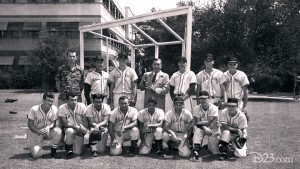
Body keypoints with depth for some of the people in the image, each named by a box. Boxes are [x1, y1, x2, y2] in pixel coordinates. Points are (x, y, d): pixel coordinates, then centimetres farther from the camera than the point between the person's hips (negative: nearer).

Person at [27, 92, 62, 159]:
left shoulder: (54, 109, -13)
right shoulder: (34, 109, -17)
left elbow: (53, 123, -7)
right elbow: (30, 124, -12)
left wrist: (48, 127, -30)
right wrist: (39, 131, -29)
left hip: (48, 131, 2)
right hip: (35, 133, -2)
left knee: (58, 131, -30)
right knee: (36, 154, -19)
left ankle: (53, 151, -9)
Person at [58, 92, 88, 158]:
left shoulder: (81, 106, -9)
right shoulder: (62, 108, -14)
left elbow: (85, 121, -9)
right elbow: (65, 124, -17)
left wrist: (84, 129, -26)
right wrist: (77, 127, -26)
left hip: (80, 131, 1)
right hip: (69, 129, -1)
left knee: (78, 152, -8)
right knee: (70, 131, -38)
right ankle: (69, 149, -10)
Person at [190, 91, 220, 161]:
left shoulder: (214, 108, -19)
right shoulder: (196, 108, -11)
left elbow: (209, 122, -26)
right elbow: (198, 122, -18)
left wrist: (197, 123, -25)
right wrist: (205, 128, -35)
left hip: (213, 129, -1)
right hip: (201, 128, 1)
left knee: (216, 152, -3)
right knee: (197, 131, -36)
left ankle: (209, 146, 33)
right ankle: (195, 153, -31)